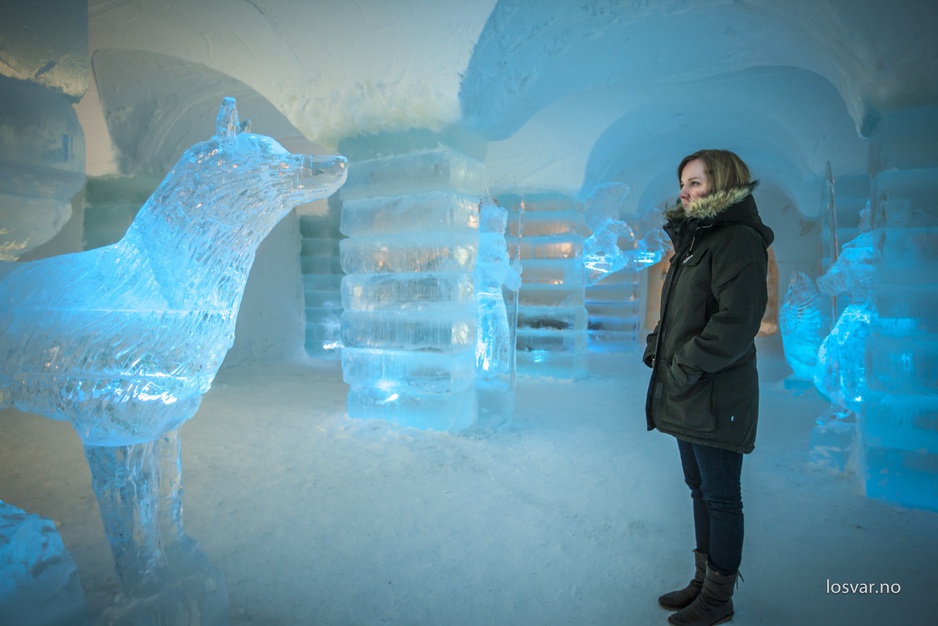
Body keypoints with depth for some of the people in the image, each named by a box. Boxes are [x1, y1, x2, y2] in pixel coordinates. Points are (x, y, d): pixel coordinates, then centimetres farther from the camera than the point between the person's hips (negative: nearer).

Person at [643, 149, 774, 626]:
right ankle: (704, 582, 34)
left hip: (717, 398, -9)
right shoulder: (693, 240, 17)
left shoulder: (738, 240, -12)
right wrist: (657, 346, 7)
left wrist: (690, 366, -18)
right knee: (700, 491, 18)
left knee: (721, 498, 5)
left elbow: (736, 320, -22)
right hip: (687, 397, 9)